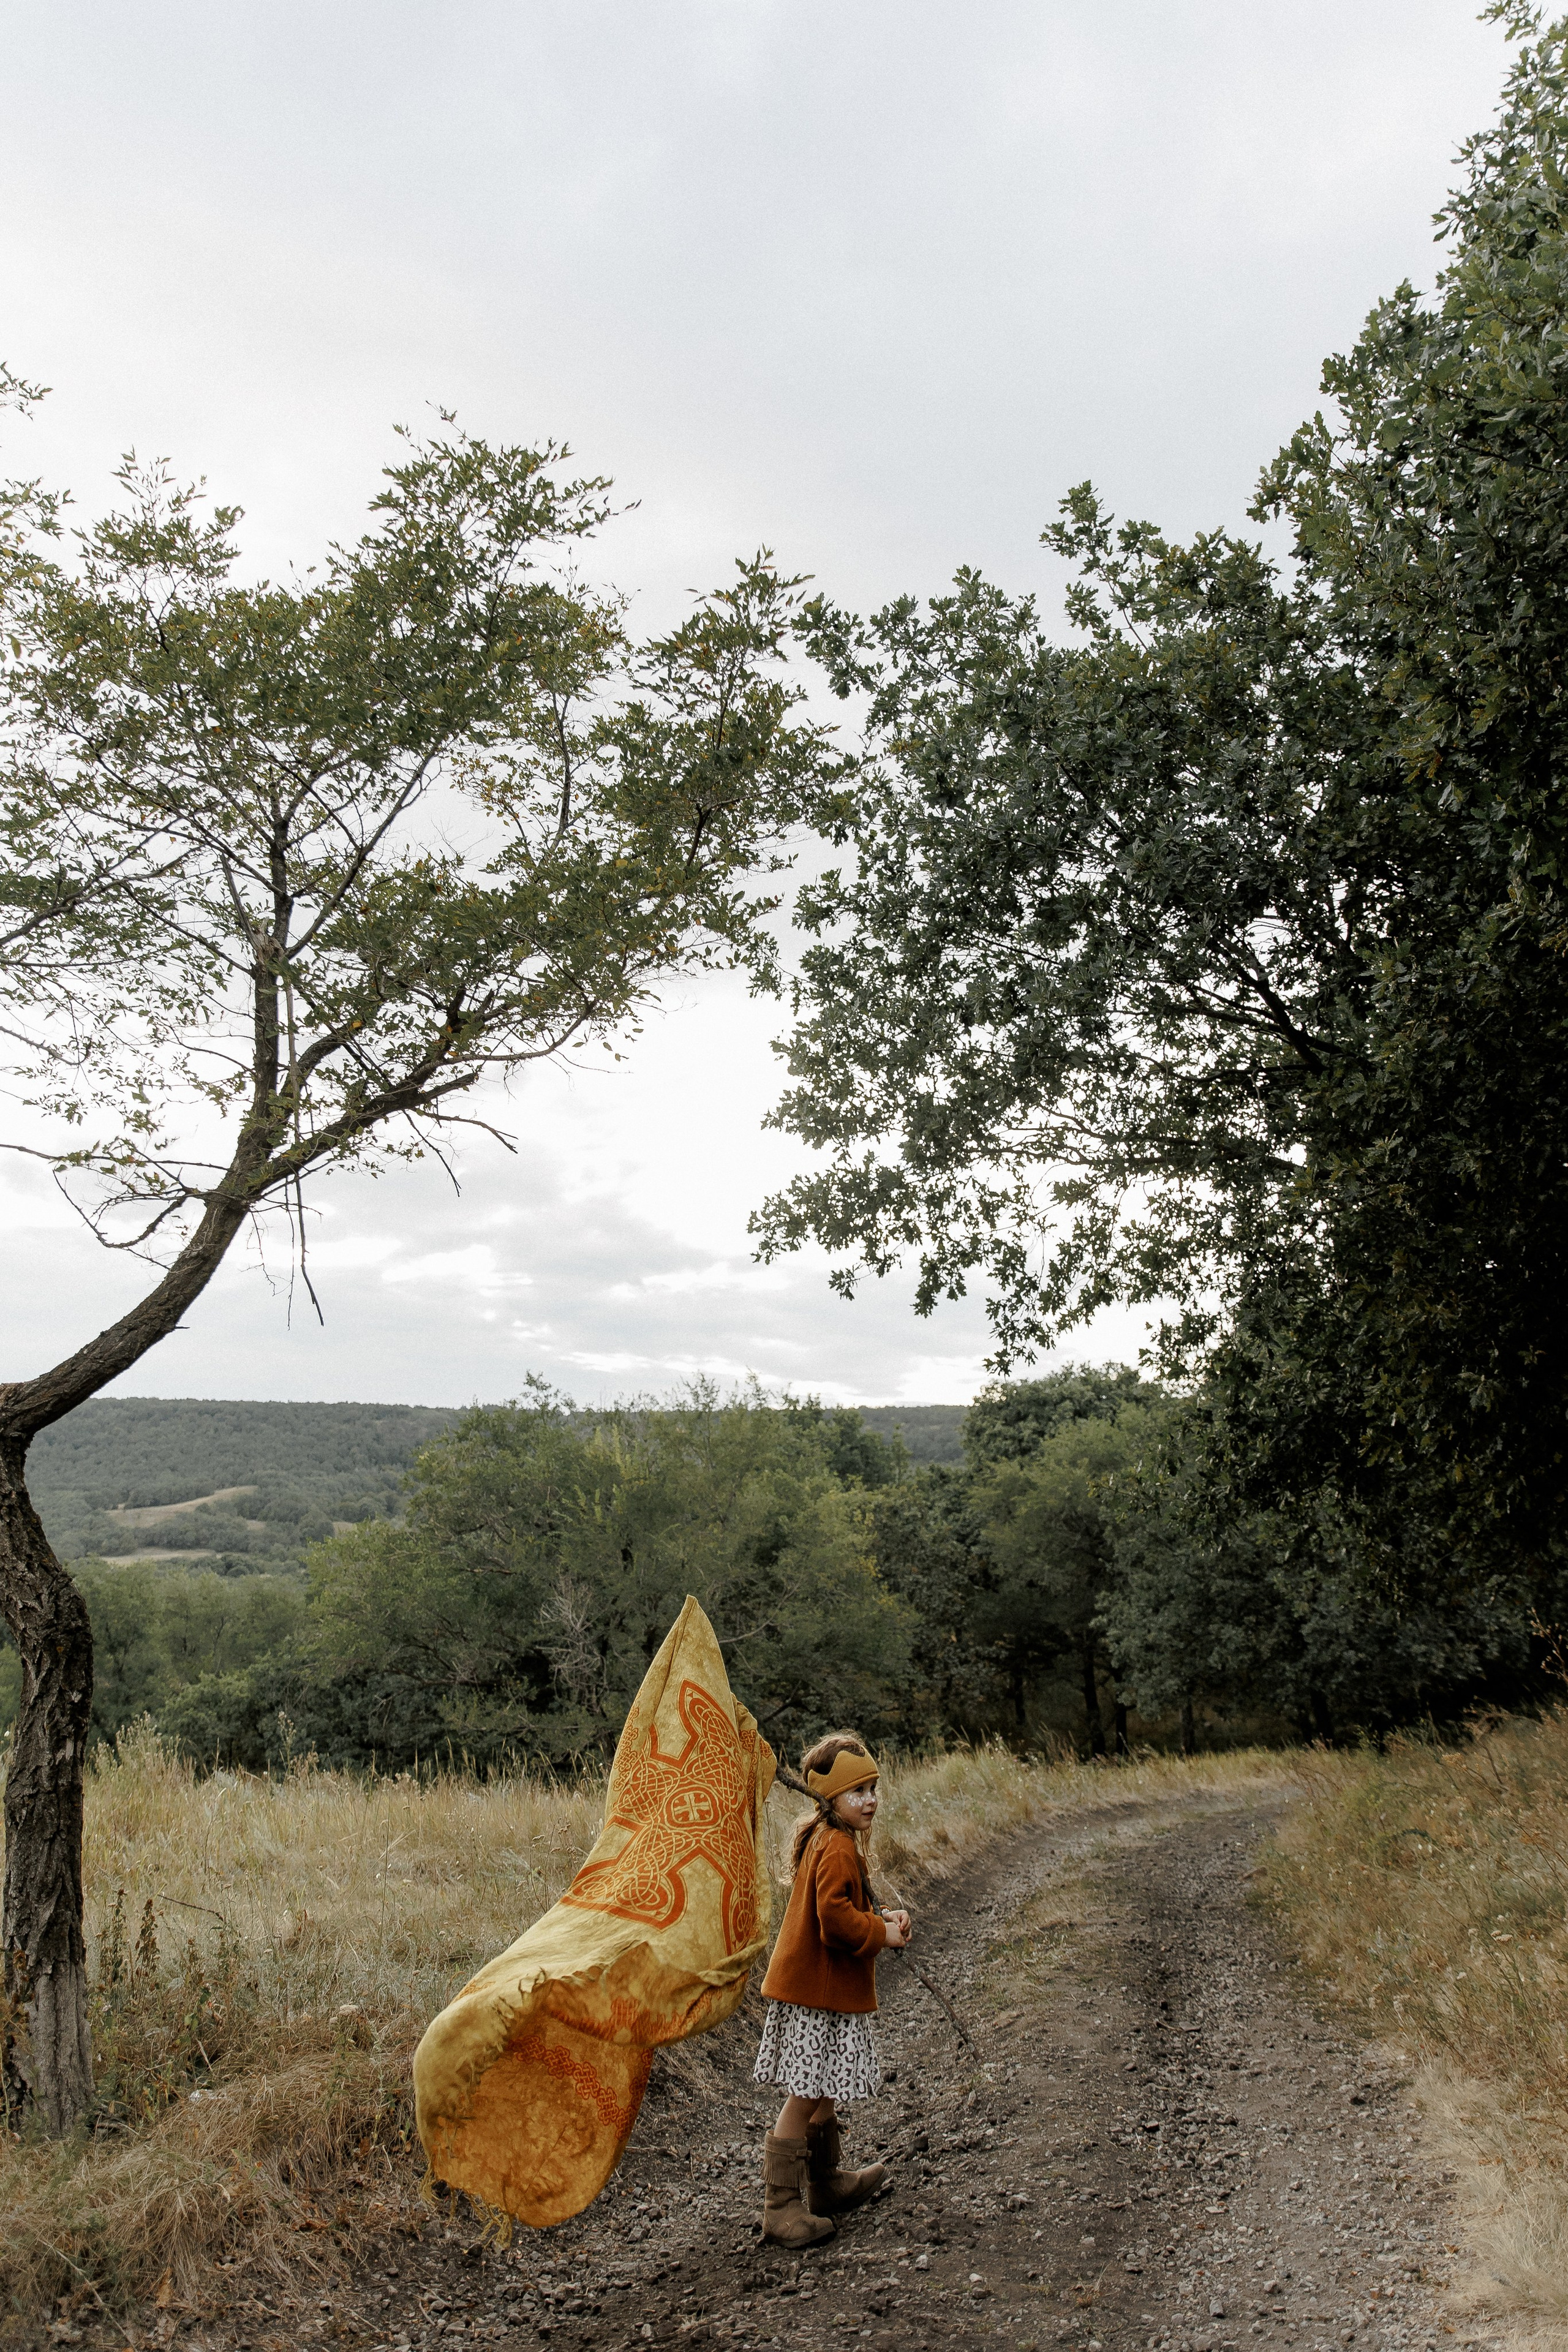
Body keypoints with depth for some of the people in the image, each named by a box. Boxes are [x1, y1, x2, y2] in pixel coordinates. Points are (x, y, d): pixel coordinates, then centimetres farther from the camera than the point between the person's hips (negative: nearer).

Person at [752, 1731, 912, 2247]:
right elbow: (835, 1918, -28)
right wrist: (882, 1933, -13)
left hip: (821, 1986, 11)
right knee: (805, 2096, -6)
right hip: (819, 1987, -11)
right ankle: (781, 2207, -1)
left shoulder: (824, 1839, 12)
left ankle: (825, 2183, 37)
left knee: (823, 2090, 22)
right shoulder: (838, 1847, -20)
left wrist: (879, 1919, 7)